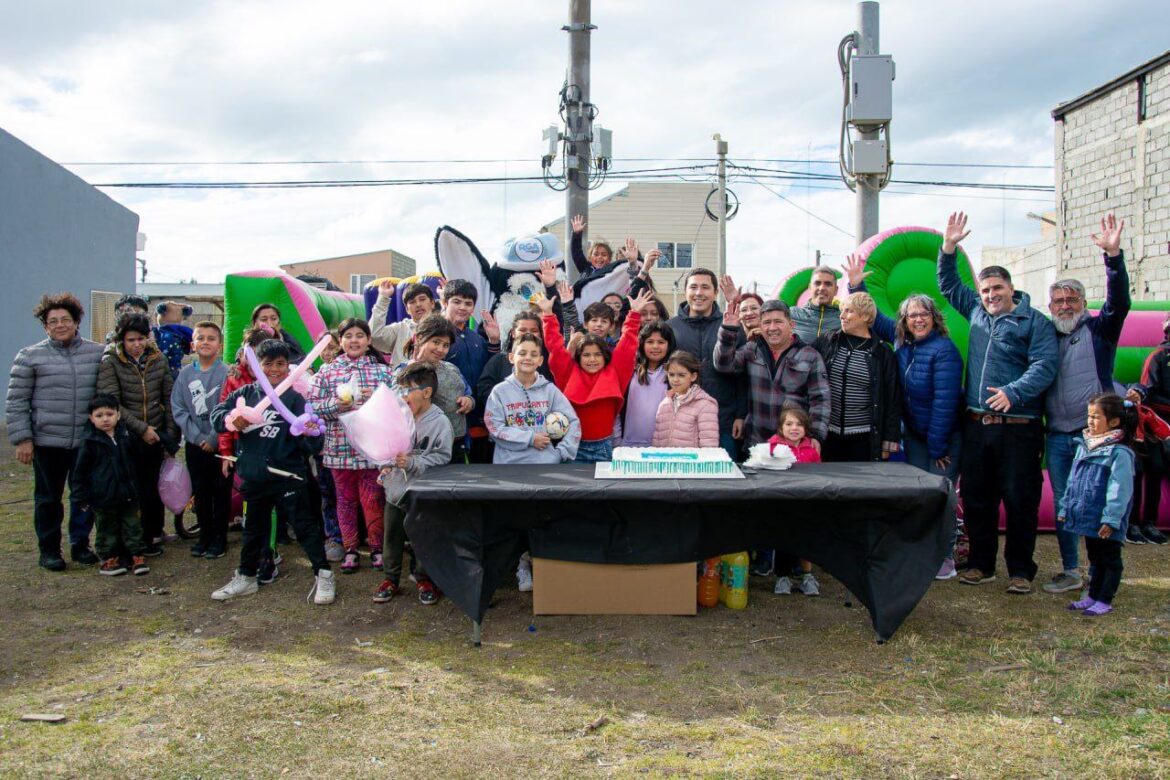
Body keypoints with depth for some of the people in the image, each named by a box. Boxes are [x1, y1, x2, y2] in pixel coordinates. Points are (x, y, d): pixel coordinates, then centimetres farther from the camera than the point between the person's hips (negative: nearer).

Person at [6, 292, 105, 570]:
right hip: (47, 440, -2)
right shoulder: (31, 356, -1)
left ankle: (80, 544, 25)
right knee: (49, 497, 8)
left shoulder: (97, 353, 5)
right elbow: (16, 401, -1)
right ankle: (49, 550, 21)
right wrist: (22, 439, -6)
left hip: (87, 440, 2)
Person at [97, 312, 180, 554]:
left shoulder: (158, 360, 5)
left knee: (153, 486, 12)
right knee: (132, 489, 2)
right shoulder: (110, 363, -7)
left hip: (155, 437, 3)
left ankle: (153, 532, 29)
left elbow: (169, 399, 8)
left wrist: (170, 435, 4)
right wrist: (141, 428, -16)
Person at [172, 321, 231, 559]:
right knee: (200, 491, 12)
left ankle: (219, 538, 16)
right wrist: (197, 436, -9)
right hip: (195, 443, 4)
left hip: (220, 443, -3)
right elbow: (178, 409, 0)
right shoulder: (185, 374, 2)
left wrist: (213, 439, -14)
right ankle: (205, 534, 25)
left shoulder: (227, 373, -9)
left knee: (221, 491, 5)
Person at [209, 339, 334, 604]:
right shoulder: (246, 393, 3)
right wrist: (231, 420, -22)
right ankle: (246, 577, 34)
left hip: (288, 475, -3)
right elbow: (216, 415, -1)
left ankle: (323, 576, 8)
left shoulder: (294, 398, -5)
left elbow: (308, 444, -10)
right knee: (253, 527, 19)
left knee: (304, 524, -1)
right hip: (253, 476, 4)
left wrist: (312, 433, -33)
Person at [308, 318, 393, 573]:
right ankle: (350, 550, 22)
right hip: (339, 447, 1)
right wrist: (336, 403, -16)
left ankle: (377, 548, 19)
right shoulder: (327, 372, 5)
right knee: (346, 500, 10)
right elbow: (312, 406, 0)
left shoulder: (382, 371, 4)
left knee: (373, 500, 2)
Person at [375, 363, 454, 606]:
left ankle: (424, 579, 28)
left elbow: (440, 458, -18)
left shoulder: (440, 422, -14)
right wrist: (386, 465, 0)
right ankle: (391, 578, 31)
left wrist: (412, 463, -27)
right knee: (392, 537, 15)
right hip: (395, 490, 5)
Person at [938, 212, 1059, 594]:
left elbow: (1044, 366, -14)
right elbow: (949, 285, 24)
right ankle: (981, 564, 22)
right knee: (976, 498, 10)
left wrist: (1013, 392, -28)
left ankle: (1021, 570, 13)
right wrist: (949, 247, 11)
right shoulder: (976, 311, 13)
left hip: (1018, 428, -5)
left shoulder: (1035, 322, -3)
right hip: (976, 424, 5)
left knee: (1020, 501, 1)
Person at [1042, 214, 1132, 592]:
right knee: (1063, 505, 8)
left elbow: (1119, 302, -14)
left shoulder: (1098, 330, 3)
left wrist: (1113, 255, -26)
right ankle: (1070, 572, 18)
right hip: (1056, 438, 4)